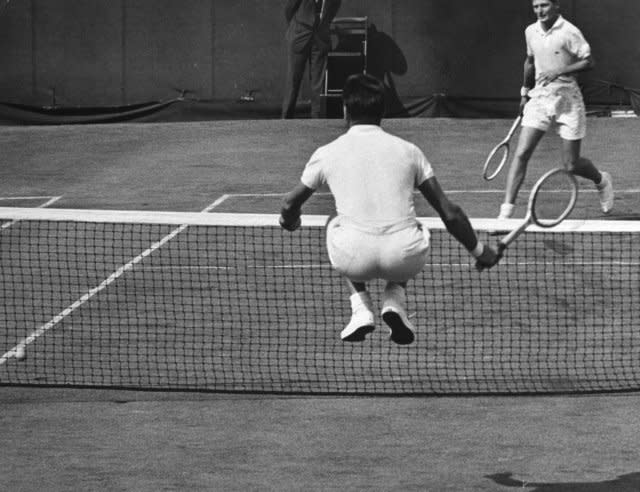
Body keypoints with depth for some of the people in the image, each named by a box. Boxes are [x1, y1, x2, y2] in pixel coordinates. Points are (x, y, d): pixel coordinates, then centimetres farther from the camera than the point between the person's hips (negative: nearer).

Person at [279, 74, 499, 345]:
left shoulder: (326, 154, 11)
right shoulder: (408, 150, 13)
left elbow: (290, 204, 25)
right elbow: (450, 213, 14)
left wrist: (289, 221, 50)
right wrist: (479, 251, 29)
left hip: (354, 258, -1)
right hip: (404, 259, 1)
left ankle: (361, 308, 18)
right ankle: (395, 301, 12)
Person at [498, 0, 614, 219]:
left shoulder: (569, 32, -13)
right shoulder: (531, 32, 5)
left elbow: (588, 61, -13)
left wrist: (559, 72, -24)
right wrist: (525, 92, 23)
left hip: (567, 99, -4)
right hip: (540, 97, 4)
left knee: (571, 165, 3)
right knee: (521, 154, -12)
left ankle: (601, 181, 36)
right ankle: (506, 210, -13)